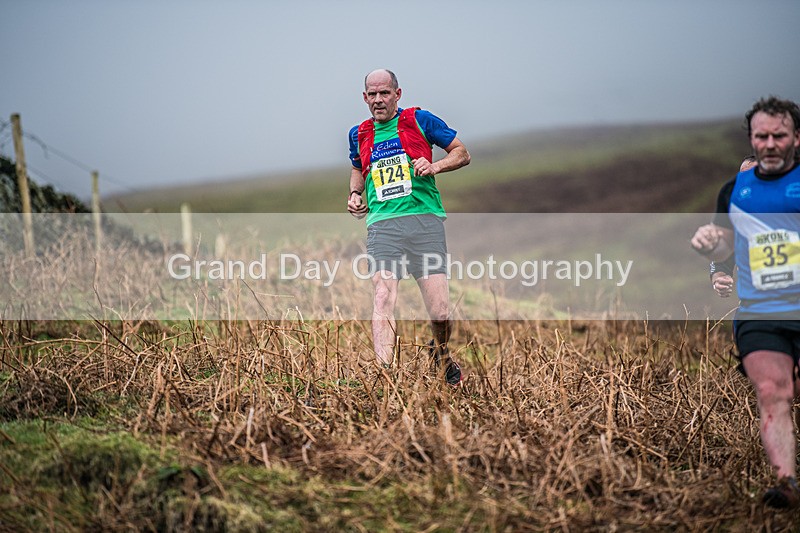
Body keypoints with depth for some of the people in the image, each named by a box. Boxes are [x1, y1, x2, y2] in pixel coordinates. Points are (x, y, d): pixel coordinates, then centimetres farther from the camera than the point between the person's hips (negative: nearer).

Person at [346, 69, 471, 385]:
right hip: (382, 225, 3)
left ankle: (441, 354, 26)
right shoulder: (359, 134, 19)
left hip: (424, 219, -2)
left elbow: (462, 154, 12)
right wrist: (354, 194, 19)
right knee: (382, 299, -19)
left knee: (440, 313, -6)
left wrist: (434, 166, -7)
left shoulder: (419, 120, 8)